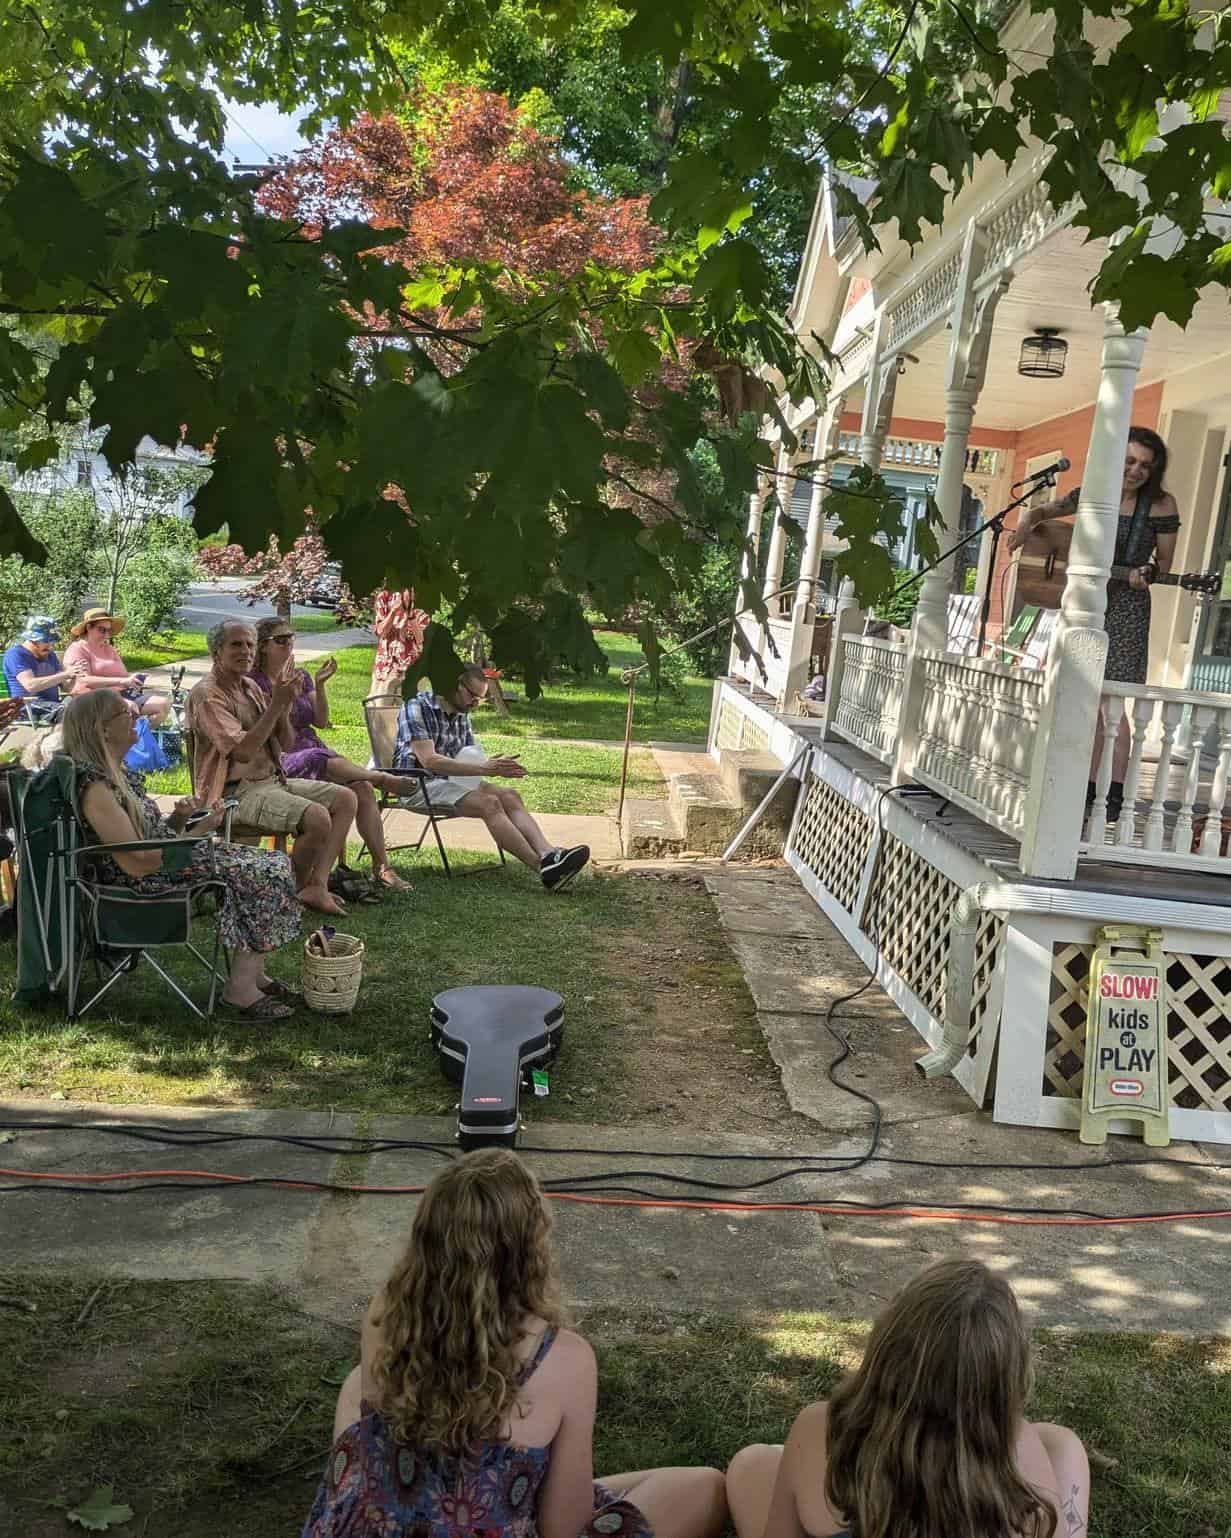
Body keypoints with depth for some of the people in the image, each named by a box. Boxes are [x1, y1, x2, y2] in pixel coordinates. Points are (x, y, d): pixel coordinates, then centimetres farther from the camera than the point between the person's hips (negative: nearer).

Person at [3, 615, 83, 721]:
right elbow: (30, 685, -19)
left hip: (54, 705, 8)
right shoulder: (15, 654, -4)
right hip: (29, 709, -7)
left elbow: (65, 686, 17)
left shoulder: (50, 655, 20)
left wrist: (74, 676, -6)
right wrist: (65, 674, -21)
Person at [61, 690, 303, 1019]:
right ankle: (240, 986, -8)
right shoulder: (95, 786, -20)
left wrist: (180, 817, -3)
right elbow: (137, 864, -24)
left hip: (166, 860, 10)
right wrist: (197, 833, -17)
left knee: (274, 865, 0)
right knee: (262, 876, -15)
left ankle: (252, 973, 4)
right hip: (147, 882, -10)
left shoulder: (118, 773, 11)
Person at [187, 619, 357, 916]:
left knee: (345, 799, -2)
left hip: (272, 779, 9)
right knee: (317, 817, -28)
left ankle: (317, 885, -10)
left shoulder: (250, 687, 15)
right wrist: (276, 704, -21)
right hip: (237, 792, -9)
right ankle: (292, 892, -6)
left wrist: (284, 706, -6)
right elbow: (243, 751, -24)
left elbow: (284, 743, 13)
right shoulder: (207, 694, -12)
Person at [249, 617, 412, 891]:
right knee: (322, 762, -39)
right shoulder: (253, 682, -2)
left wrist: (319, 685, -3)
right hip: (281, 761, -5)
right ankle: (382, 777, -18)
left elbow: (321, 721, 9)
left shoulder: (300, 675, 16)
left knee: (362, 789, -20)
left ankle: (381, 865, -20)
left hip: (313, 747, 5)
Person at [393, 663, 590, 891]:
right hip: (418, 786, -8)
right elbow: (429, 760, -24)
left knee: (509, 797, -16)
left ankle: (548, 854, -35)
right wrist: (483, 769, -28)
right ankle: (543, 869, -37)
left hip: (449, 781, 8)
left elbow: (473, 758, 17)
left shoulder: (461, 714, 13)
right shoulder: (418, 707, -12)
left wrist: (496, 766, -8)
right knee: (488, 803, -29)